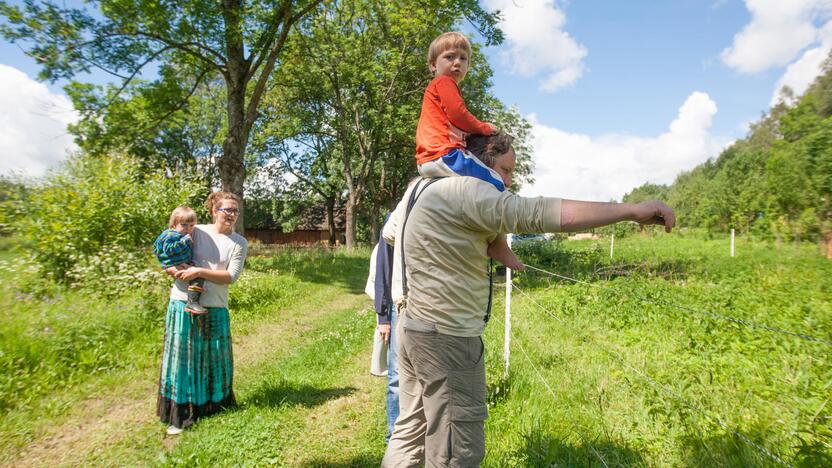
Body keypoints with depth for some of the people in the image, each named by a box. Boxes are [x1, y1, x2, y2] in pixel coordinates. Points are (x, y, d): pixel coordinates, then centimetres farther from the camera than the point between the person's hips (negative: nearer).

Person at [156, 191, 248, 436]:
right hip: (184, 304, -1)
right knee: (183, 356, 6)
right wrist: (178, 271, -18)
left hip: (215, 308, 1)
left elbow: (231, 276, -9)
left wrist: (200, 271, -18)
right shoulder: (196, 232, -2)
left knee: (216, 358, 13)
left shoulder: (239, 243, 0)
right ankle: (180, 414, 19)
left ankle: (216, 404, 34)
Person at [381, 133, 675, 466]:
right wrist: (632, 210, -28)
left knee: (410, 432, 21)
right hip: (445, 336, -10)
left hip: (413, 325, 10)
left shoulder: (421, 188, 13)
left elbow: (389, 232, 28)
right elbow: (538, 212, -28)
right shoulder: (464, 189, -16)